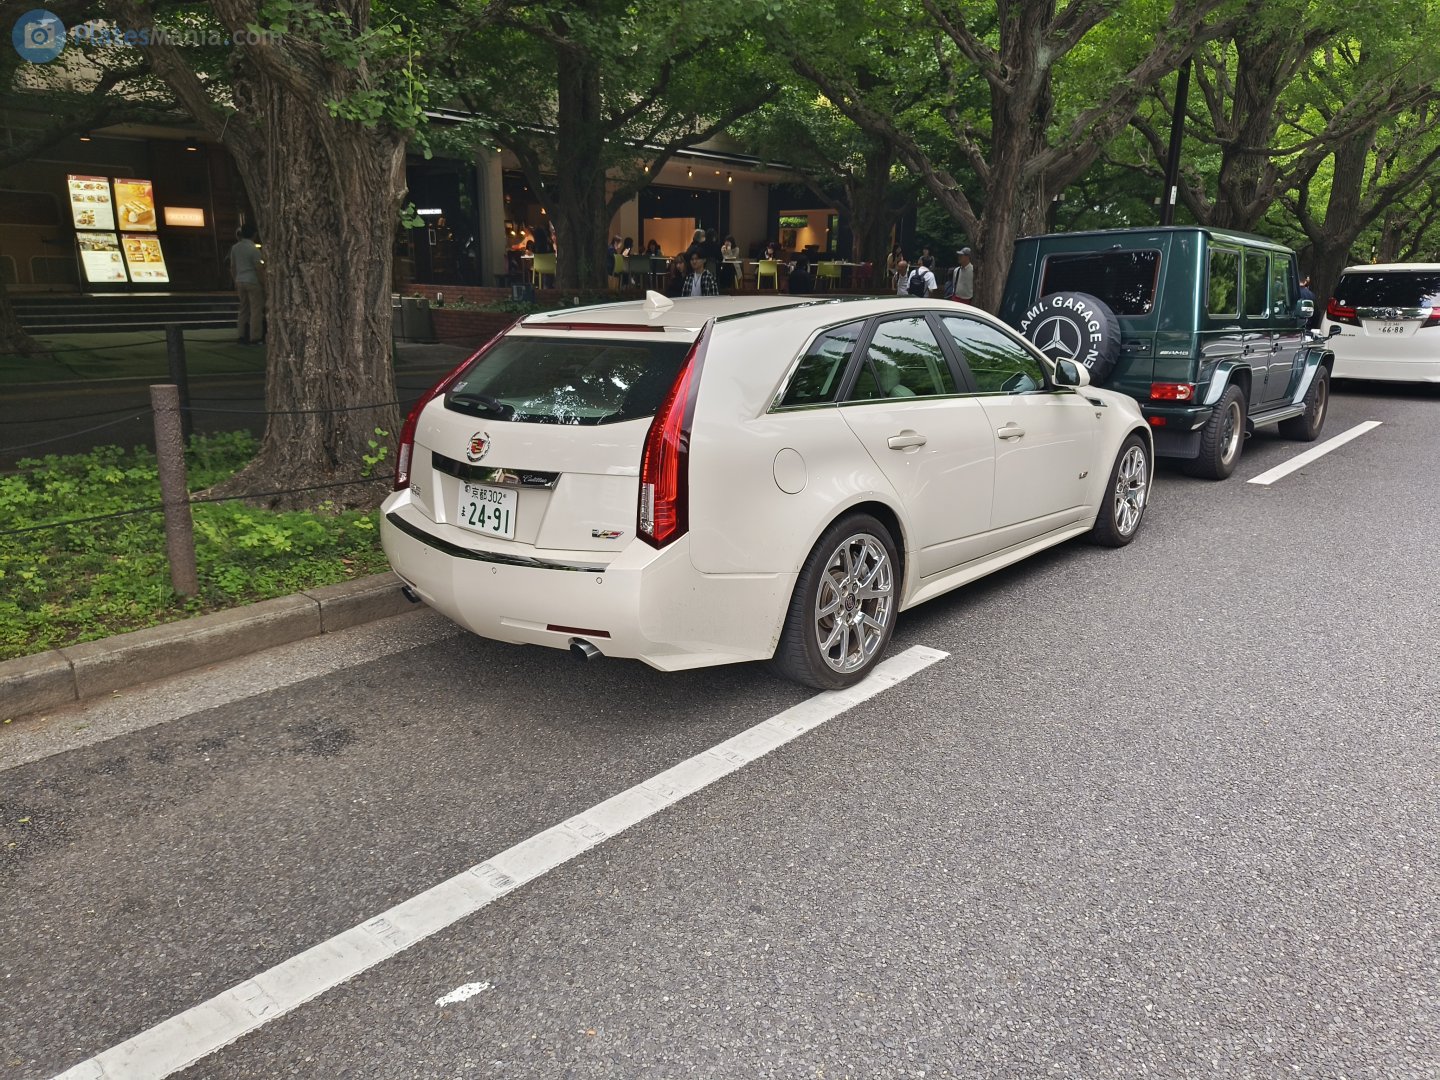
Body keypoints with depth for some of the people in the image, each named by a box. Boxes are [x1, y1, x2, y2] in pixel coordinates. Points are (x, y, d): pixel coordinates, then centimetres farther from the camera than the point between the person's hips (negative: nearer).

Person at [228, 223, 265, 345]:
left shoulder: (235, 248, 9)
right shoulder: (253, 249, -12)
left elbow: (232, 267, 14)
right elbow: (259, 268, -14)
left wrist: (235, 281, 23)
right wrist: (264, 283, -8)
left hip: (240, 281, 7)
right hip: (253, 282, -7)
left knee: (243, 309, 13)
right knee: (256, 310, -4)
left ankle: (240, 336, 13)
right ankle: (255, 337, -7)